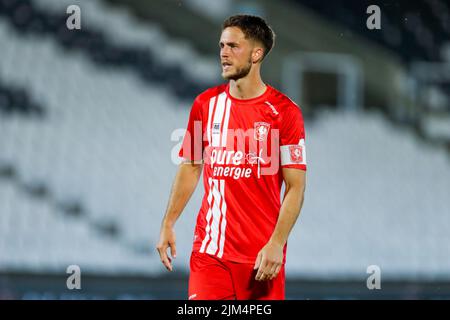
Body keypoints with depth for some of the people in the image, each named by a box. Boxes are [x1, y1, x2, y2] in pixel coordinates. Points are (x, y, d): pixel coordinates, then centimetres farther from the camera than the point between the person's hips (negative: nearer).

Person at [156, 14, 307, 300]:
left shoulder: (284, 111, -5)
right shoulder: (206, 104, 8)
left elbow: (296, 187, -7)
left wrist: (276, 244, -16)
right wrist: (168, 225, 9)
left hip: (262, 256, -3)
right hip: (209, 250, 3)